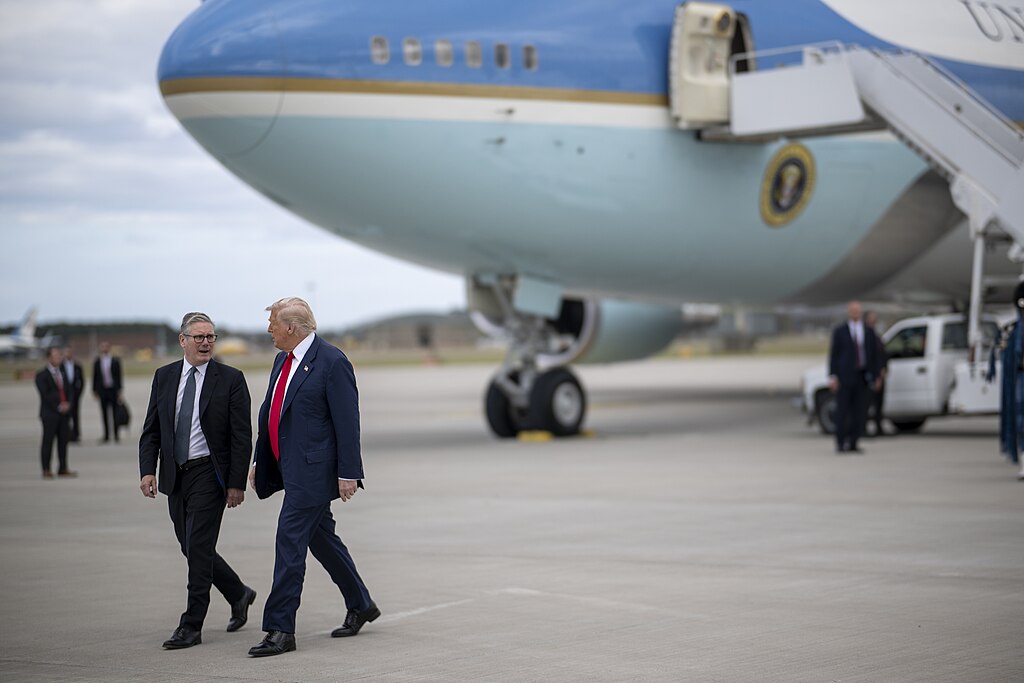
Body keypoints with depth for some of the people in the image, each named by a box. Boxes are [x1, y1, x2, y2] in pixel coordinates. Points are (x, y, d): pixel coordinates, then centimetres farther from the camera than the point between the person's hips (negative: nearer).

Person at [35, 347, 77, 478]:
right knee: (48, 441, -4)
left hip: (63, 412, 6)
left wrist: (67, 404, -4)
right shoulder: (42, 375, -5)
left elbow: (68, 390, 14)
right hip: (49, 413, -6)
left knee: (63, 441, 4)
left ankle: (63, 469, 8)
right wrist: (58, 407, -13)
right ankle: (46, 471, 0)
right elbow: (45, 395, -11)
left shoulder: (62, 372, 14)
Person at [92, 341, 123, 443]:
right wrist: (94, 390, 6)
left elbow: (119, 376, 0)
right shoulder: (97, 361, 7)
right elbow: (95, 376, 10)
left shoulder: (115, 360, 1)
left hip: (113, 390, -2)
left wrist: (119, 390, -4)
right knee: (104, 413, 3)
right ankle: (106, 436, 8)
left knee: (115, 412, 0)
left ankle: (116, 435, 8)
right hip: (102, 390, 2)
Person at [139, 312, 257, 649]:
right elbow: (151, 430, 9)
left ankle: (191, 626, -1)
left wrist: (237, 483, -11)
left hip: (209, 474, -5)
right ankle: (238, 594, 34)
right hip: (175, 475, 5)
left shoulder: (230, 379, -5)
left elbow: (242, 436, -6)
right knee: (192, 549, 11)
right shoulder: (164, 377, 8)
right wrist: (148, 470, -5)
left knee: (199, 548, -8)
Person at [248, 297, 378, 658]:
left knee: (290, 542, -10)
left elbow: (347, 422, -15)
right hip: (291, 468, 9)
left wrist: (348, 473, -18)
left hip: (312, 470, -9)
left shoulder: (332, 362, -14)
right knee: (321, 538, 17)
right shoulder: (282, 360, 12)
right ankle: (360, 605, 33)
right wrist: (260, 460, 19)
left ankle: (280, 629, -6)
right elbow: (269, 412, 19)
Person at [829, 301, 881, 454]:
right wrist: (832, 376, -7)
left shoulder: (869, 332, 12)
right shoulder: (839, 332, 5)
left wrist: (875, 376, 7)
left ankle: (853, 444, 5)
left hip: (861, 377, 2)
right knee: (842, 411, -4)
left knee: (859, 411, 0)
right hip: (844, 377, -2)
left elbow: (874, 355, 13)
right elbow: (833, 355, 2)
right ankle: (840, 443, 2)